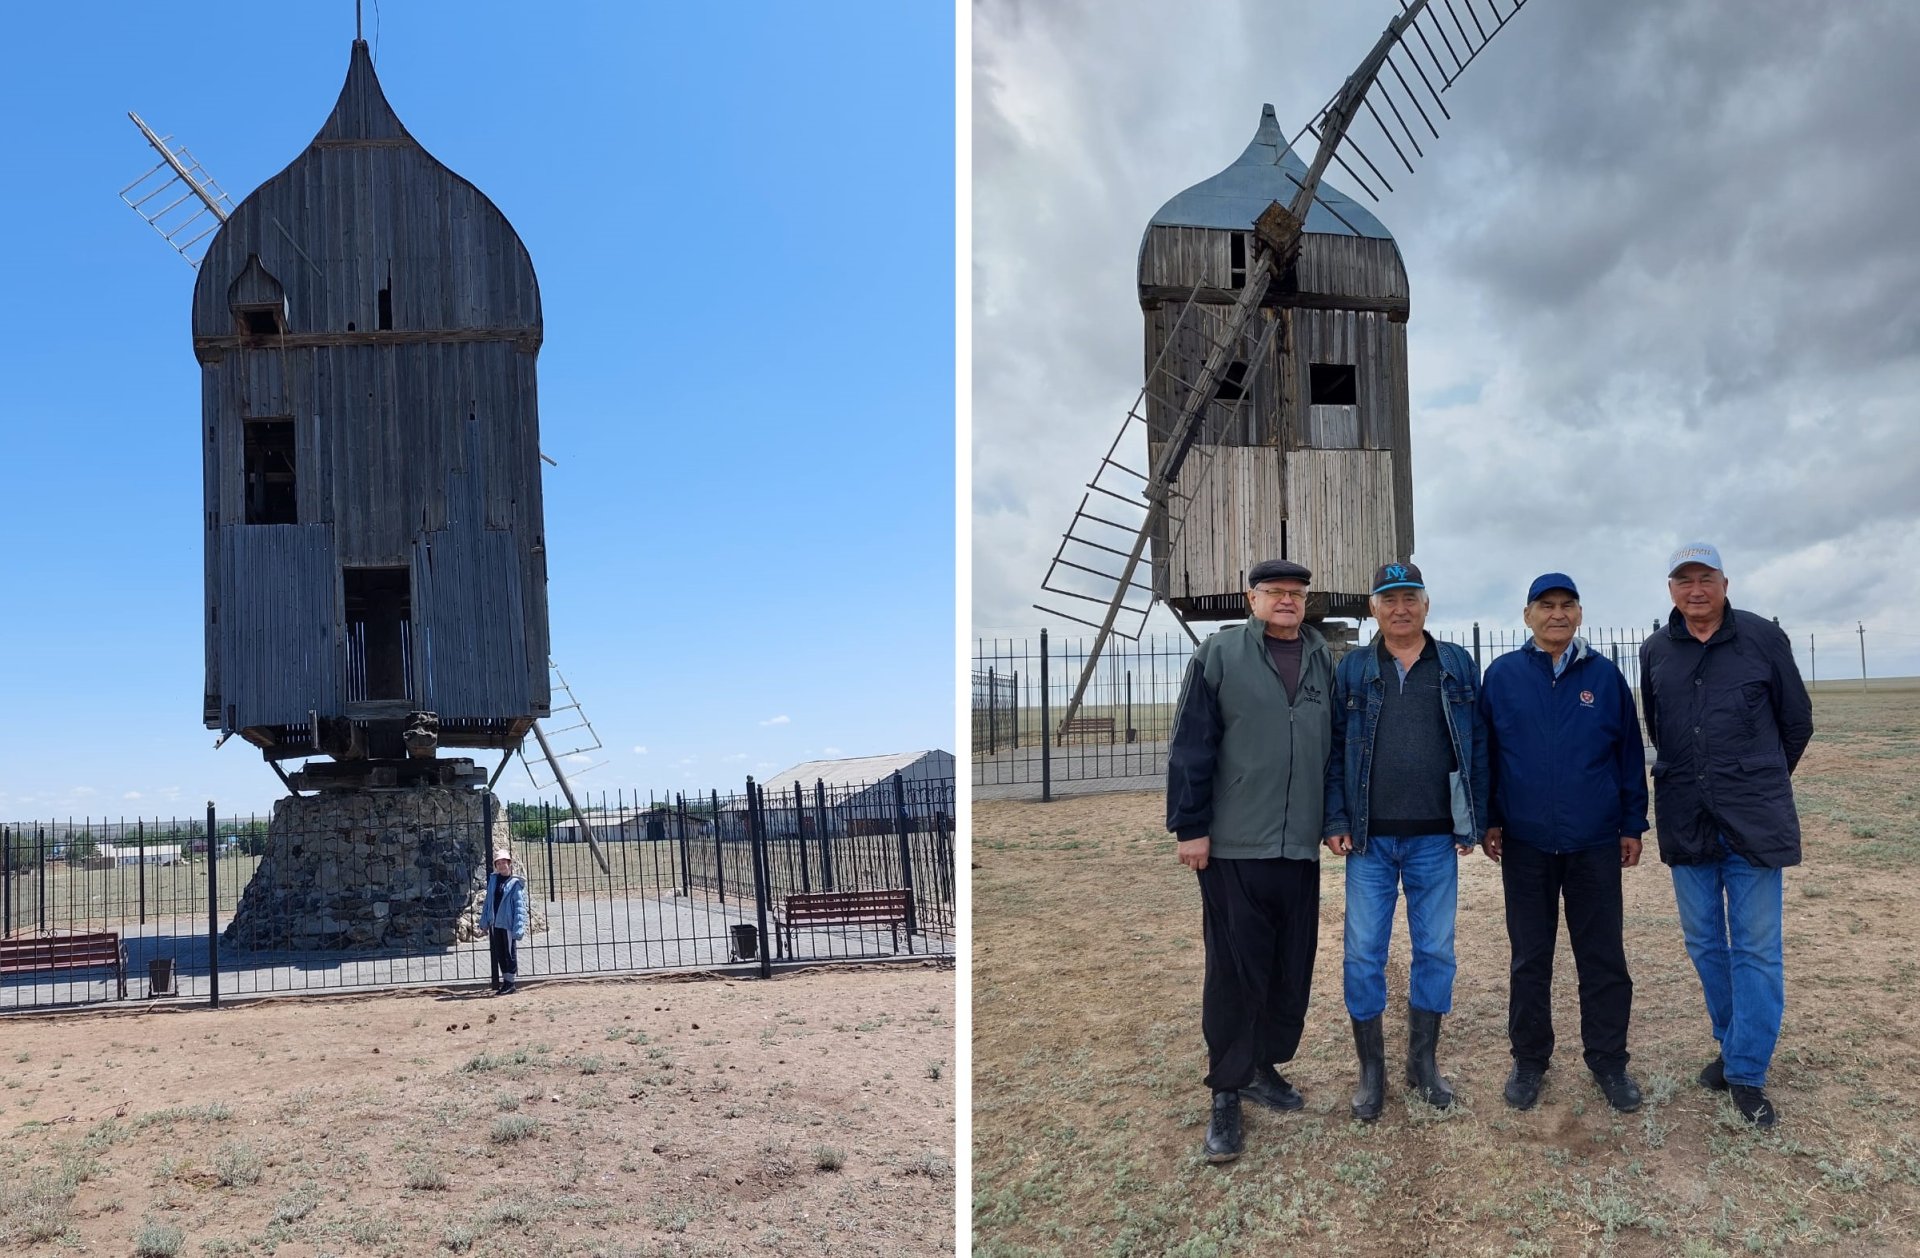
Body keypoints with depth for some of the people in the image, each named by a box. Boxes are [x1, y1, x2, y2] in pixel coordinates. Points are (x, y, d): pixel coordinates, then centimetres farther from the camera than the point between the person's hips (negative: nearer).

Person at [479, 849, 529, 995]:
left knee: (510, 954, 2)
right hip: (495, 924, 6)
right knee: (499, 954, 12)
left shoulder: (515, 883, -9)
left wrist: (518, 928, -19)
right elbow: (488, 901, 15)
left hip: (508, 924, -6)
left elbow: (520, 906, -12)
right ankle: (504, 982, 22)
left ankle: (510, 983, 10)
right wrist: (484, 921, 11)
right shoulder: (493, 879, 8)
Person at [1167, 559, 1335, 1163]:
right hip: (1233, 846, -4)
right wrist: (1189, 827, -9)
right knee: (1235, 970, -1)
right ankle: (1226, 1092, 11)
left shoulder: (1324, 660, 10)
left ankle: (1265, 1066, 29)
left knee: (1293, 966, 11)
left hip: (1302, 844, 5)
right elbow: (1191, 746, -6)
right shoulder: (1218, 654, -3)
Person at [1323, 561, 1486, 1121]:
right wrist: (1335, 821, -6)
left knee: (1435, 952, 9)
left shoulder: (1458, 666, 5)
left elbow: (1477, 746, 4)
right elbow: (1333, 750, 2)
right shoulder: (1352, 670, 3)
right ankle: (1371, 1070, 16)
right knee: (1363, 955, 2)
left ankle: (1423, 1061, 26)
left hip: (1435, 840, 1)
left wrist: (1474, 822, 0)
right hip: (1369, 841, 0)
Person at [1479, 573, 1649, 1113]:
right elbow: (1484, 751, 3)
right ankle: (1529, 1060, 22)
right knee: (1529, 958, 10)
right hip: (1525, 843, 0)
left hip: (1596, 844, 0)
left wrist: (1633, 825, 3)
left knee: (1604, 957, 7)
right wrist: (1489, 820, 1)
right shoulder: (1502, 675, 0)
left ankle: (1609, 1061, 22)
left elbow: (1630, 754, 4)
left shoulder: (1605, 675, 1)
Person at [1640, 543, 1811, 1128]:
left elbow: (1797, 721, 6)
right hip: (1685, 819, 3)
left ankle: (1747, 1073, 8)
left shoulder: (1762, 638, -4)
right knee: (1704, 942, 11)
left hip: (1753, 819, -3)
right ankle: (1734, 1043, 28)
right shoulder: (1655, 651, 4)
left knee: (1756, 948, 0)